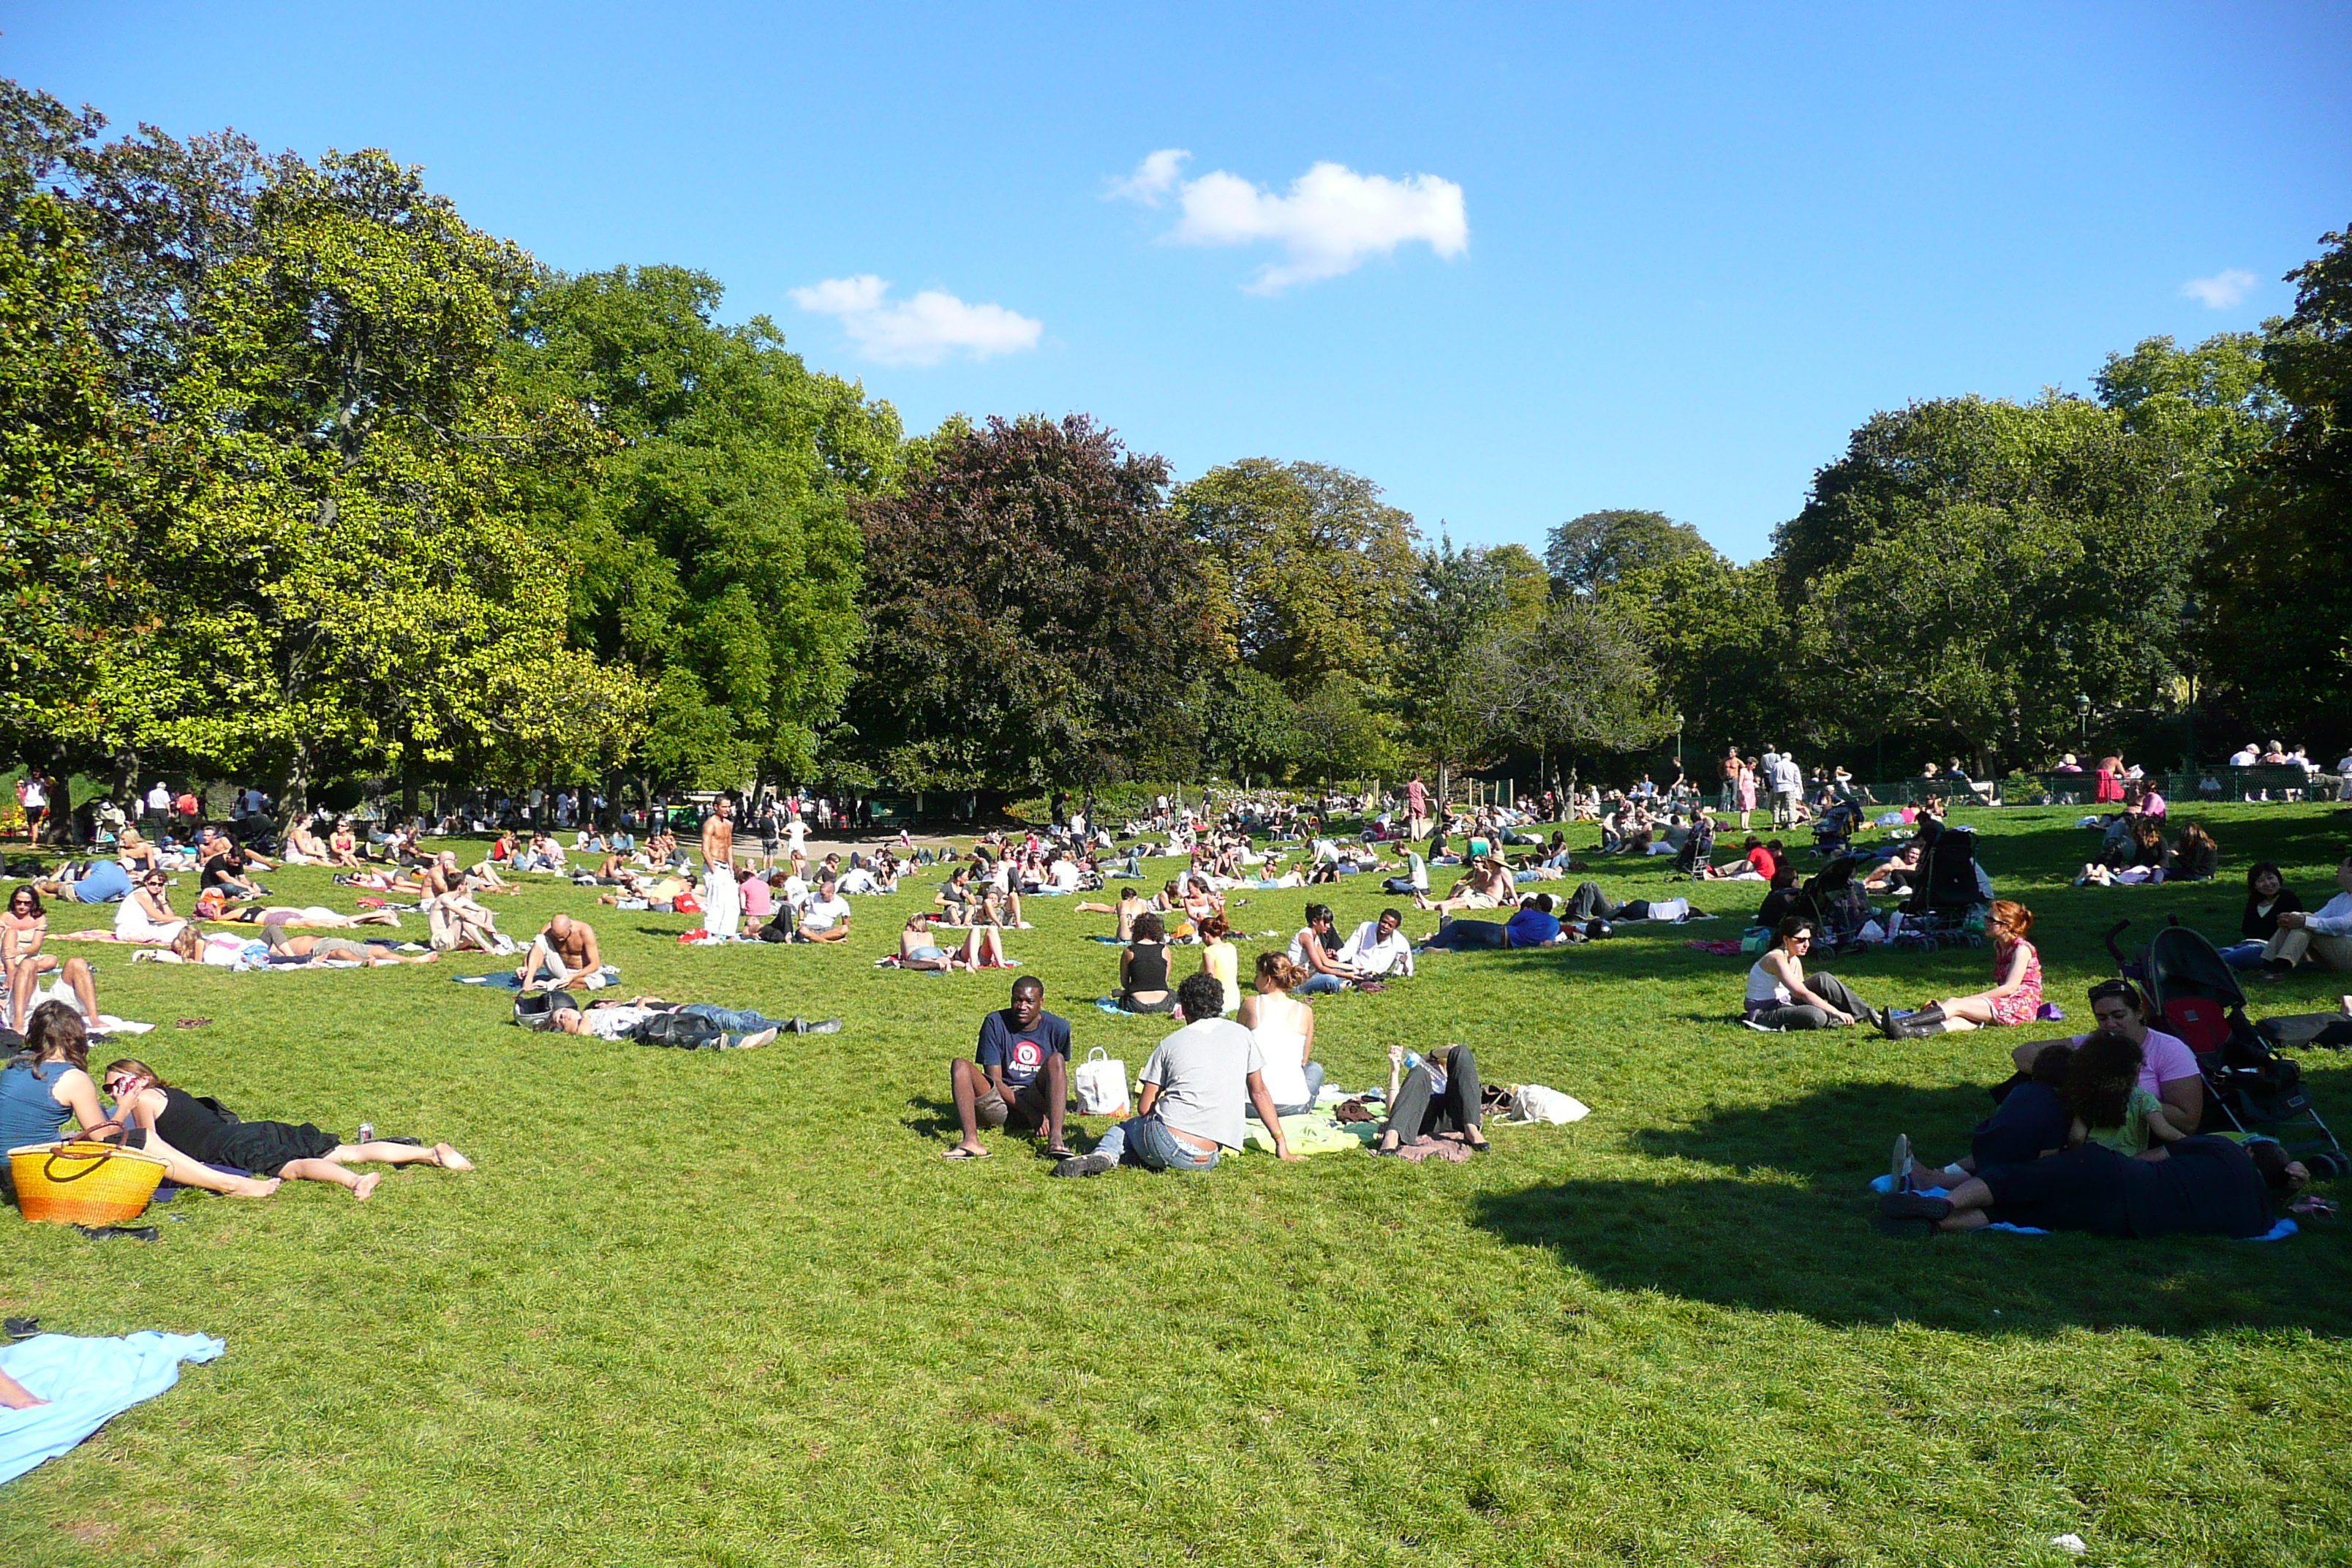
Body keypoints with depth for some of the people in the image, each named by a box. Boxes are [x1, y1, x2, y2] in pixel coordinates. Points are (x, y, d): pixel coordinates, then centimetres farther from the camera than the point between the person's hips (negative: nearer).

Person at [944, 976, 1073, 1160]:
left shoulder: (1057, 1027, 3)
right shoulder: (995, 1023, -2)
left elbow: (1060, 1075, 13)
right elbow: (994, 1079, -7)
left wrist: (1046, 1112, -5)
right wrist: (1032, 1113, -19)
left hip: (1038, 1101, 0)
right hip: (1001, 1104, 0)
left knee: (1056, 1059, -26)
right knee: (960, 1065, -22)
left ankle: (1055, 1140, -43)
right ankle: (970, 1141, -44)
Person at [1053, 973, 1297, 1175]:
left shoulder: (1170, 1043, 10)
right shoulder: (1242, 1036, 12)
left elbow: (1144, 1108, 10)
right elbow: (1259, 1093, 18)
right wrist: (1281, 1143, 26)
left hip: (1164, 1141, -2)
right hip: (1206, 1160, 2)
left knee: (1124, 1128, 29)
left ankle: (1104, 1155, -6)